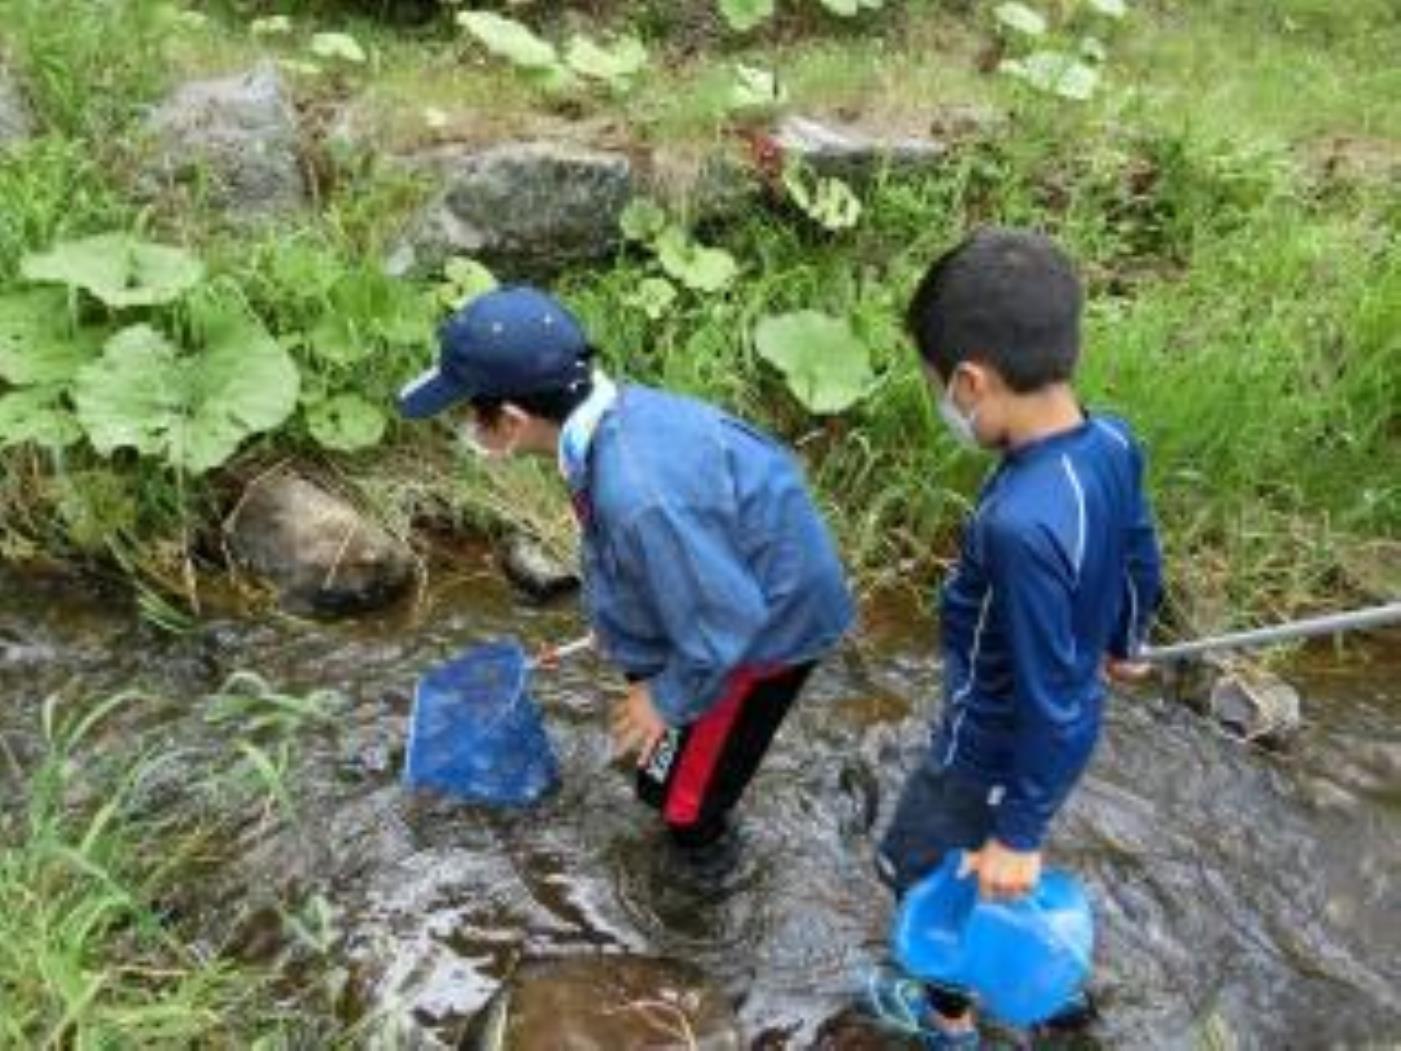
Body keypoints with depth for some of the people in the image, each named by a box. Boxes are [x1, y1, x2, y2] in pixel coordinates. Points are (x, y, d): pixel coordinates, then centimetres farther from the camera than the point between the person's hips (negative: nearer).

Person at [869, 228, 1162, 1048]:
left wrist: (1020, 834, -16)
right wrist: (1121, 645, 25)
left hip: (1000, 753, -8)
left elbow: (1049, 698, -30)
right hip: (1070, 727, 8)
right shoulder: (1112, 443, -14)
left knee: (920, 871, 20)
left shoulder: (1021, 523, -40)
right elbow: (1141, 563, 5)